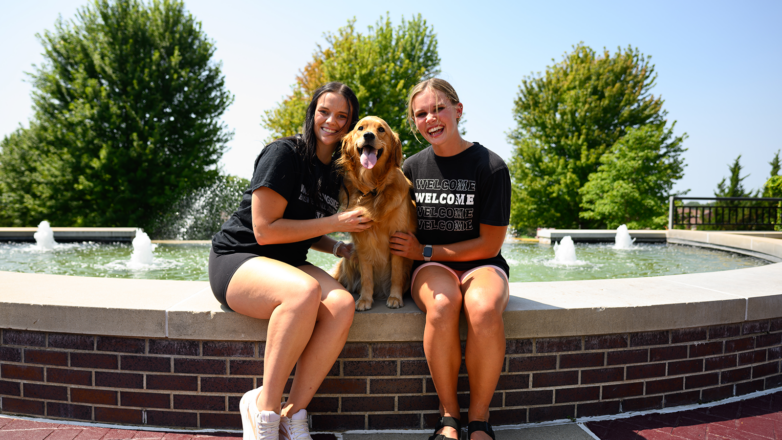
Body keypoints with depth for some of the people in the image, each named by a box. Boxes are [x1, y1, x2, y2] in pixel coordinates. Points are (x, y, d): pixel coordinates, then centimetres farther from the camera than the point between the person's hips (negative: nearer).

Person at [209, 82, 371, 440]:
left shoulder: (335, 173, 13)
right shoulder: (283, 154, -10)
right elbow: (265, 230, -17)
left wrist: (338, 248, 1)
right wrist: (335, 223, -14)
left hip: (287, 265, 6)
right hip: (237, 259, -6)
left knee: (342, 303, -26)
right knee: (304, 291, -38)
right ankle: (264, 408, -20)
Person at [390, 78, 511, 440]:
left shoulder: (490, 166, -6)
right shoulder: (412, 167, 6)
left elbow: (489, 244, -6)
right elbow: (400, 225, 21)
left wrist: (424, 251, -8)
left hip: (480, 264, -1)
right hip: (431, 266, 2)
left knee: (485, 309, -36)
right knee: (441, 306, -34)